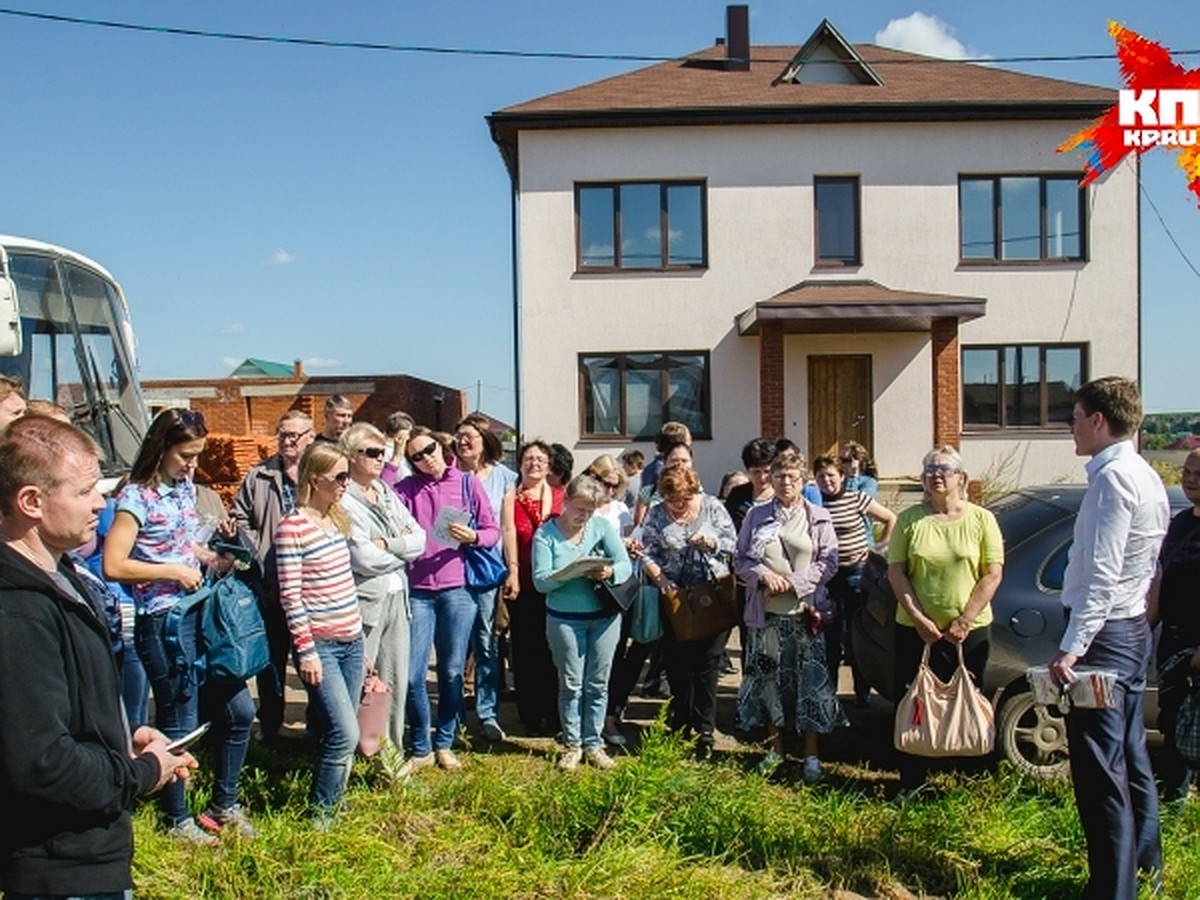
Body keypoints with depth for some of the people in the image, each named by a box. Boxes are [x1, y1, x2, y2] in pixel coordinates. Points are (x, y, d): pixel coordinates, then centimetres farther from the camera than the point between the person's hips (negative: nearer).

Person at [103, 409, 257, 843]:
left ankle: (224, 804, 29)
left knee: (239, 710, 12)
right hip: (163, 623, -8)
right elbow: (113, 565, -20)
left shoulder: (186, 487, 10)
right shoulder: (137, 496, -13)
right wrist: (172, 571, -18)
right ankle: (178, 819, 24)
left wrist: (211, 557, 5)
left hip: (201, 613, 8)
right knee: (180, 724, 5)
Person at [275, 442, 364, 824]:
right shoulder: (292, 527, -13)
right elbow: (290, 596, -14)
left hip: (351, 641, 8)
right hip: (320, 645, -7)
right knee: (345, 733, -11)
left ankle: (333, 802, 23)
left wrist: (358, 634, 17)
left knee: (342, 732, 11)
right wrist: (306, 651, -15)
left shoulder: (338, 519, 10)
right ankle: (319, 814, 5)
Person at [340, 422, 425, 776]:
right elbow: (364, 558, -16)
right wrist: (404, 548, 0)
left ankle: (392, 752, 22)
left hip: (397, 597, 7)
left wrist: (387, 544, -11)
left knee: (396, 681, 10)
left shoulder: (387, 494, 14)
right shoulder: (343, 501, -9)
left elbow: (420, 539, 7)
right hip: (364, 600, -7)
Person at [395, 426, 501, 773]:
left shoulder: (468, 483, 6)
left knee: (452, 671, 7)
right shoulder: (407, 488, 7)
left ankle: (444, 744, 23)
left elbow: (493, 531, 6)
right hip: (418, 590, 0)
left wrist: (473, 536, -12)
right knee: (413, 674, -3)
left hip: (458, 588, 0)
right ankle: (421, 749, 13)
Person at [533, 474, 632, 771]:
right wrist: (570, 574, -27)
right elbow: (540, 581, -12)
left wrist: (610, 572, -24)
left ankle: (593, 743, 20)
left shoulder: (602, 526, 2)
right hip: (564, 619, -2)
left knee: (598, 684, 9)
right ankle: (572, 744, 18)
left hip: (605, 617, 2)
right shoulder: (545, 534, -4)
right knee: (571, 684, 5)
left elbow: (626, 565, -2)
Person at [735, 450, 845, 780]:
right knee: (768, 677, 7)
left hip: (805, 610, -2)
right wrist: (763, 575, -11)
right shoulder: (756, 516, 8)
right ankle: (776, 748, 22)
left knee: (810, 679, -1)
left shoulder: (818, 518, 4)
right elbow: (740, 560, 8)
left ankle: (811, 753, 10)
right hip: (765, 611, 2)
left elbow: (829, 562, -1)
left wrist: (794, 583, -11)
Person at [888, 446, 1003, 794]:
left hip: (970, 631, -1)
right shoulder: (909, 520, 2)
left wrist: (964, 621, -10)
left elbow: (993, 574, -4)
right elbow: (896, 572, 0)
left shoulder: (981, 519, 0)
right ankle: (911, 781, 18)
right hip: (915, 630, 1)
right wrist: (918, 618, -10)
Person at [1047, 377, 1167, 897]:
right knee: (1129, 757, 21)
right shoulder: (1146, 478, 12)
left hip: (1103, 634, -10)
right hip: (1133, 630, 10)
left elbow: (1101, 576, -24)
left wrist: (1070, 649, -24)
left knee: (1099, 770, -4)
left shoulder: (1113, 478, -18)